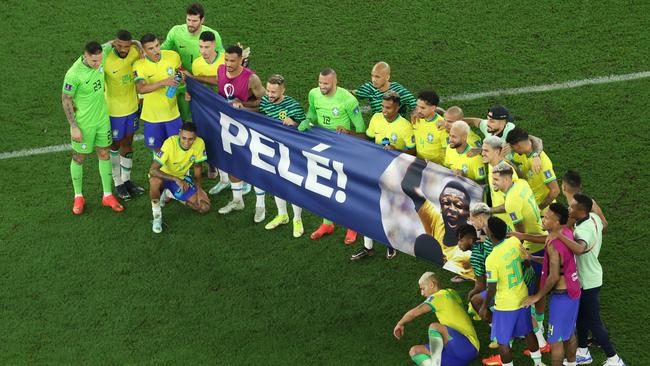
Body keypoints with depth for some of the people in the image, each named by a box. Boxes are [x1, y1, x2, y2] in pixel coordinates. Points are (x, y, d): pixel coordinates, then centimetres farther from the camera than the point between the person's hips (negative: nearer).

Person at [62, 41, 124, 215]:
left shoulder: (100, 59, -14)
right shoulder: (74, 74, -30)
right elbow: (66, 100, -17)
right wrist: (73, 127, -15)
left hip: (102, 119, 5)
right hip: (84, 123, -5)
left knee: (104, 155, 14)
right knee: (79, 158, 12)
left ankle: (107, 196, 28)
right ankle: (78, 197, 31)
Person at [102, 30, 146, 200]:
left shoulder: (136, 51, -14)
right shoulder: (105, 58, -28)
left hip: (133, 105, 5)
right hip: (114, 109, -5)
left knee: (128, 143, 18)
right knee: (115, 145, 12)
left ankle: (126, 180, 34)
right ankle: (118, 183, 28)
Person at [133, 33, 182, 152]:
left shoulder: (173, 56, -11)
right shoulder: (139, 65, -21)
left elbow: (180, 72, 11)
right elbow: (140, 89, -36)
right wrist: (163, 82, -45)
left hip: (172, 112, 2)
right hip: (152, 115, -1)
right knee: (157, 147, 15)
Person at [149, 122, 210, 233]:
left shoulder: (199, 143, -21)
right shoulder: (170, 143, -33)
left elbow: (197, 167, -1)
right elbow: (152, 170, -39)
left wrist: (199, 189, -3)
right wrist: (176, 179, -46)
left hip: (181, 178, 5)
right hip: (164, 175, -5)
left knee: (204, 208, -6)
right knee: (155, 181, -42)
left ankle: (171, 194, 17)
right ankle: (157, 215, -18)